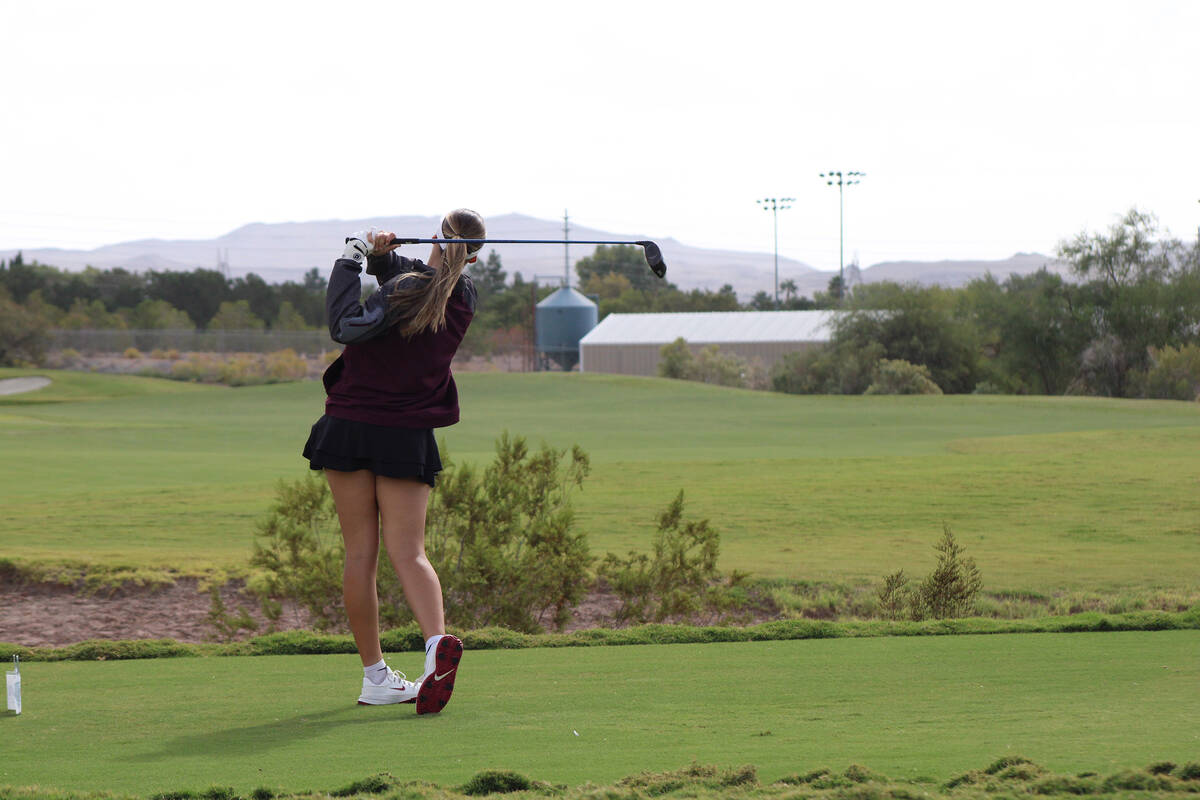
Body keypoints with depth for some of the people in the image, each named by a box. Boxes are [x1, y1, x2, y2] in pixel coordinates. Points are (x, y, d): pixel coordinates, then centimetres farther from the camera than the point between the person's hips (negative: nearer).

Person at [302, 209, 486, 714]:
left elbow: (347, 326, -22)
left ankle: (375, 676, 6)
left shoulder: (408, 291, -16)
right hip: (409, 437, 4)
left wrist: (351, 260, -13)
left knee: (360, 553, 4)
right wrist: (379, 254, -4)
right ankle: (437, 640, -29)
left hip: (352, 423, -4)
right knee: (407, 553, -1)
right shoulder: (463, 298, 4)